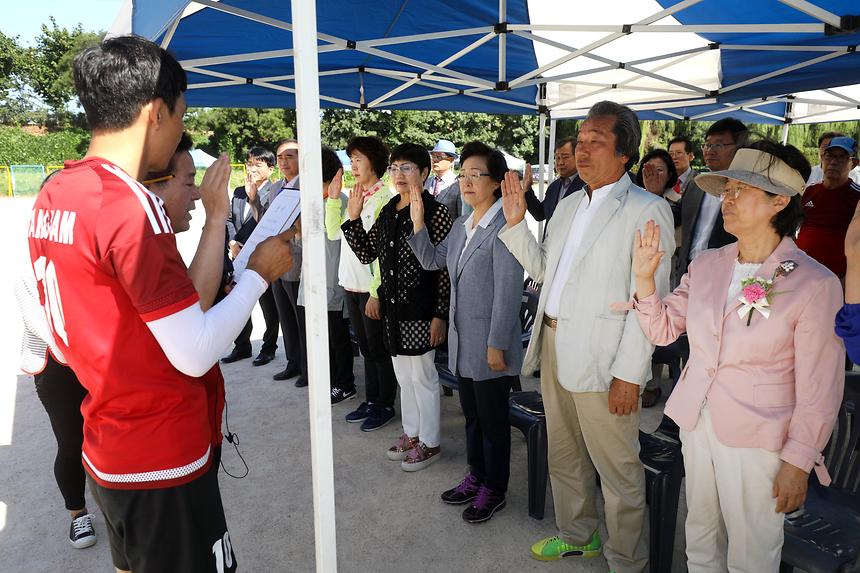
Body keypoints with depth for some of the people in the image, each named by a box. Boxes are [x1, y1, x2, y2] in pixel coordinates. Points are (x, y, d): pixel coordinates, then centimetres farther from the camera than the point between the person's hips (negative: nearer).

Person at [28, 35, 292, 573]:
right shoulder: (133, 206, -24)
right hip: (162, 461, -8)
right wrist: (258, 273, -12)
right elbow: (196, 354, -24)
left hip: (107, 449, 9)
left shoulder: (52, 196, 3)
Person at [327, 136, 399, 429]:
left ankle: (385, 406, 21)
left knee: (379, 349, 6)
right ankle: (371, 400, 31)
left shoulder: (383, 198, -15)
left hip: (372, 289, -8)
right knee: (366, 347, 18)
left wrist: (376, 293, -19)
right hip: (351, 284, 8)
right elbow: (334, 232, 11)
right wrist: (333, 197, 4)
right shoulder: (354, 196, 10)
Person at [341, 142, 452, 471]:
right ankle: (411, 434, 36)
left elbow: (445, 268, -14)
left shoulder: (435, 212, -13)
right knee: (404, 376, 18)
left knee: (422, 376, 6)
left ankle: (429, 443, 24)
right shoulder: (388, 211, 8)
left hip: (420, 309, -7)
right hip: (393, 307, 7)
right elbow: (366, 254, 9)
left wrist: (440, 314, -16)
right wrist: (353, 218, -3)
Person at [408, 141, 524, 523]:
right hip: (463, 343, 8)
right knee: (472, 416, 21)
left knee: (493, 420, 9)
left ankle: (494, 490, 26)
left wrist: (497, 345, -19)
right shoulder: (461, 225, 9)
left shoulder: (504, 227, -18)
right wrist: (417, 223, 3)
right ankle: (476, 477, 38)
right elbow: (432, 260, 16)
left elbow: (508, 292, -20)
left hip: (490, 345, -8)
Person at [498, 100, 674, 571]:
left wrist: (629, 374, -18)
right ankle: (576, 535, 42)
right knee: (563, 456, 22)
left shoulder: (647, 210, -10)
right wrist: (515, 222, 5)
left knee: (617, 468, 7)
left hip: (602, 359, -7)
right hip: (554, 347, 8)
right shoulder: (568, 205, 13)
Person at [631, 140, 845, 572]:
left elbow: (819, 389, -11)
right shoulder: (706, 265, 1)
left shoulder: (815, 284, -14)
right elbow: (663, 329, 6)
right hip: (696, 422, 5)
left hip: (756, 438, -4)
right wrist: (644, 276, -7)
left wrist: (798, 462, -10)